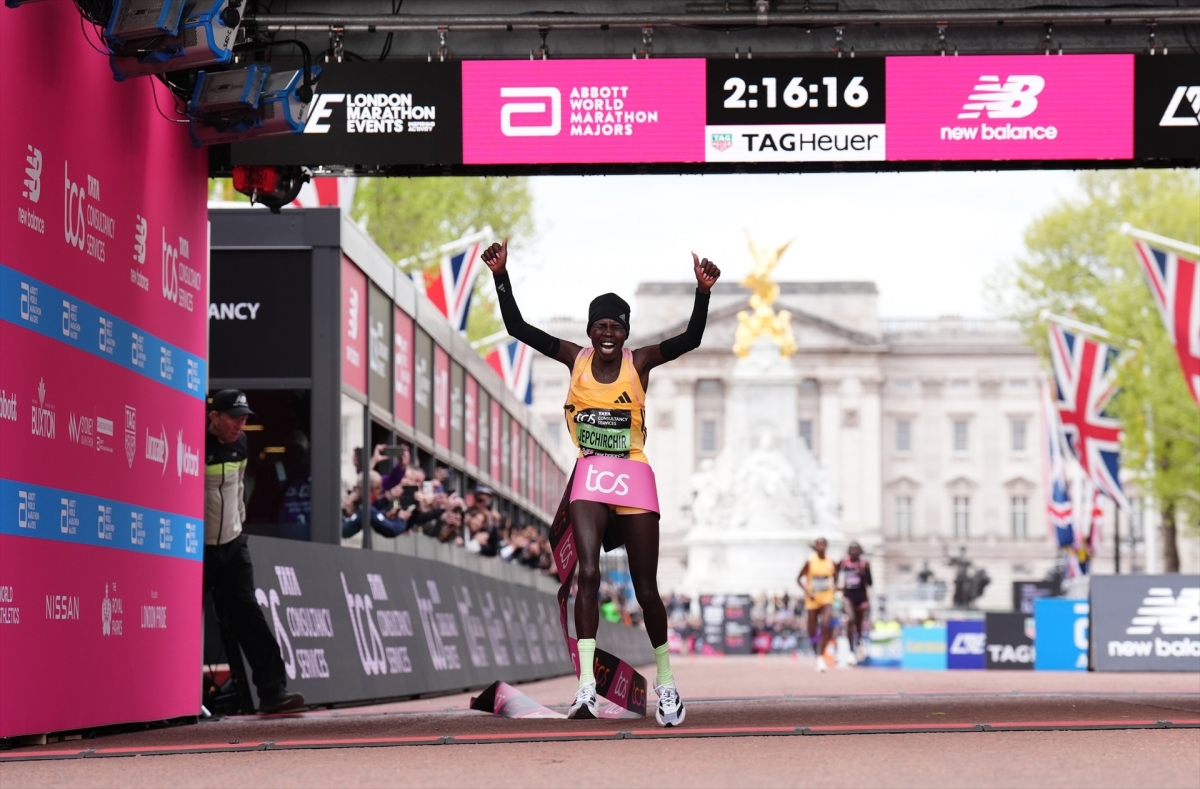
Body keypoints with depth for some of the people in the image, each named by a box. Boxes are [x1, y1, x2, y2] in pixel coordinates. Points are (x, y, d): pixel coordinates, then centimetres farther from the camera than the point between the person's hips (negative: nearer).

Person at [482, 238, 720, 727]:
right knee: (589, 574, -18)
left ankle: (665, 682, 23)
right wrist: (501, 277, -17)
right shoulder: (576, 359, 1)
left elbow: (691, 339, -18)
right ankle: (586, 685, -23)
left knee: (645, 589, 5)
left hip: (635, 477, -1)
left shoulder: (640, 363, -4)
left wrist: (703, 293, -33)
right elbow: (517, 328, -5)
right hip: (589, 476, 1)